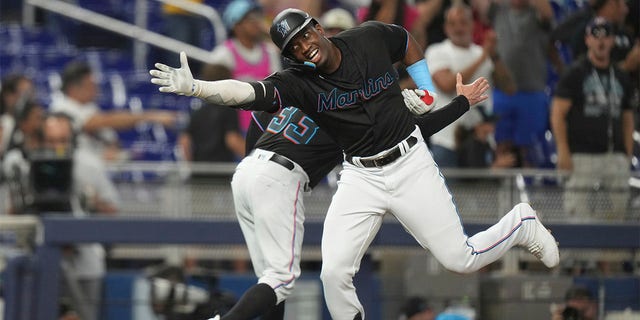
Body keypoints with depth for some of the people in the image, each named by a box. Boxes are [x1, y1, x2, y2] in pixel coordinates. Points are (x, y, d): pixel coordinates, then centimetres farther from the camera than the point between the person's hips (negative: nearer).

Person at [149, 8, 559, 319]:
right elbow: (249, 92, -31)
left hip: (410, 163, -1)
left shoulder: (371, 38, -9)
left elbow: (407, 41, 15)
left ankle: (522, 224, 32)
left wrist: (427, 93, 13)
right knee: (334, 272, -15)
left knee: (460, 258, 2)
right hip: (361, 178, 1)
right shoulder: (298, 82, -14)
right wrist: (193, 87, -46)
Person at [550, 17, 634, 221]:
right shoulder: (575, 74, 2)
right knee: (579, 216, -10)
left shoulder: (621, 78, 18)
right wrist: (563, 152, -14)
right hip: (582, 156, -5)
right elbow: (557, 114, -4)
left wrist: (628, 156, 10)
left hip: (616, 158, 5)